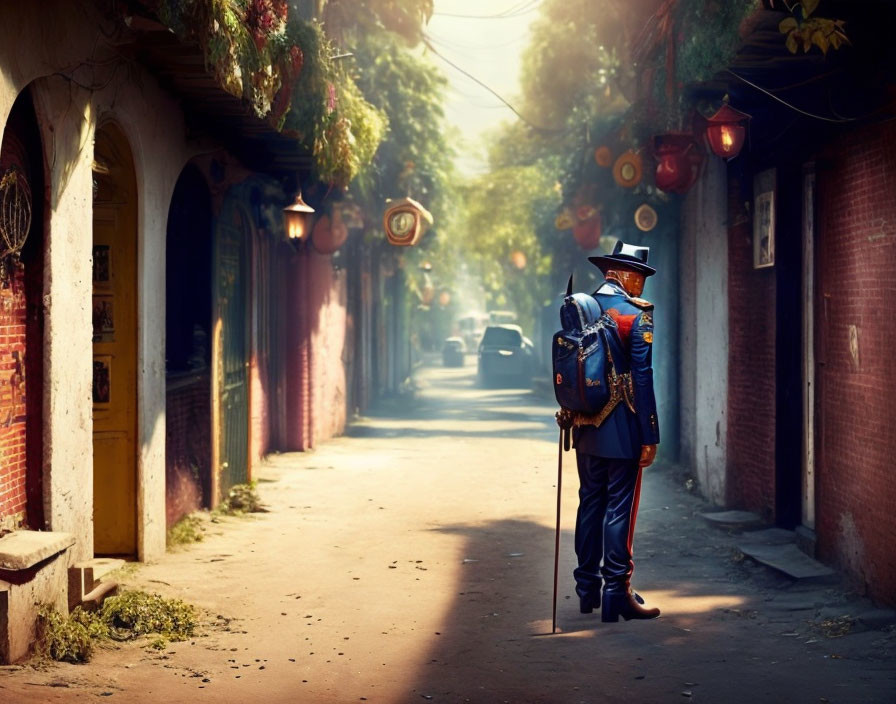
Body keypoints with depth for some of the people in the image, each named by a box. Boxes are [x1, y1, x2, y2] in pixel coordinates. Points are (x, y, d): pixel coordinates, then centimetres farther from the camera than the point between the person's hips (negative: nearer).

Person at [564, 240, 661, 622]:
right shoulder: (636, 316, -12)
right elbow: (642, 379, -14)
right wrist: (650, 436, -11)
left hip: (586, 429, 6)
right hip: (622, 432, -6)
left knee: (590, 504, 15)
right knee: (619, 510, -2)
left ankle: (587, 589, 22)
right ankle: (616, 594, 0)